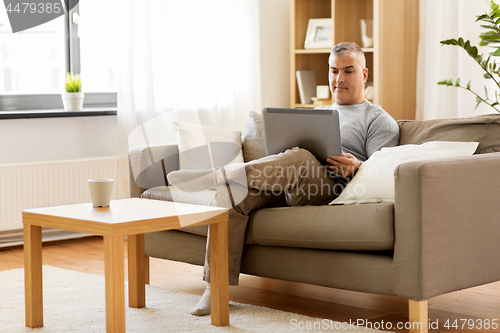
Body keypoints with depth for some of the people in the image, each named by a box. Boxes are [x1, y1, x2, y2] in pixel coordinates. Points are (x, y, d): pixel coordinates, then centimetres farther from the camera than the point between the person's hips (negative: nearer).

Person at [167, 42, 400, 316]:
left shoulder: (379, 120, 14)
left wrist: (356, 168, -20)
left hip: (329, 189, -6)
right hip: (285, 186, 6)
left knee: (298, 159, -38)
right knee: (232, 194, -23)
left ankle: (218, 176, -32)